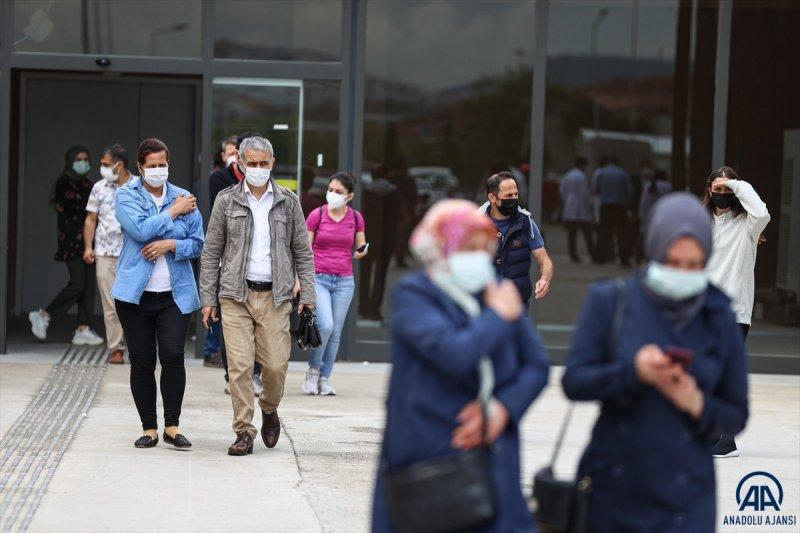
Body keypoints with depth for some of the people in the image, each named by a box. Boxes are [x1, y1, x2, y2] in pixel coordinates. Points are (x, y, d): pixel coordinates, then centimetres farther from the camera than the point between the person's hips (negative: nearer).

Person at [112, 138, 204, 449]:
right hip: (136, 293, -1)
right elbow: (140, 230, -15)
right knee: (142, 363, 3)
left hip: (175, 294, 1)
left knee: (173, 357, -12)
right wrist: (173, 213, -8)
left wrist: (171, 244, -11)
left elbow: (198, 244, 6)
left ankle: (172, 427, -1)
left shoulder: (184, 199, 9)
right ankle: (149, 429, 13)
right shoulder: (126, 196, 2)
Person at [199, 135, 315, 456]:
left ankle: (269, 409, 27)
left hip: (275, 296, 1)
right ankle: (244, 432, 0)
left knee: (276, 365, -3)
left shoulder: (288, 202, 8)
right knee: (239, 366, -6)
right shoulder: (226, 201, 6)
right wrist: (208, 298, 2)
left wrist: (307, 294, 2)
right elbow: (211, 252, 7)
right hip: (236, 295, -1)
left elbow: (303, 252, 11)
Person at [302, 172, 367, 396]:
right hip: (318, 278, -3)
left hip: (344, 281, 3)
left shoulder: (355, 218, 4)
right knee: (325, 325, -18)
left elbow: (360, 246, 16)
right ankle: (313, 369, 3)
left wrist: (361, 252, -8)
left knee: (336, 331, 2)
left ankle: (324, 378, 11)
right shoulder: (317, 215, -3)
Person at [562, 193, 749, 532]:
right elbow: (573, 382, -8)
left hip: (685, 500, 0)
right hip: (611, 489, 0)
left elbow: (736, 416, 6)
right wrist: (633, 371, -24)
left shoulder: (718, 320, 2)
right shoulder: (609, 302, -1)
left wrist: (698, 404, -15)